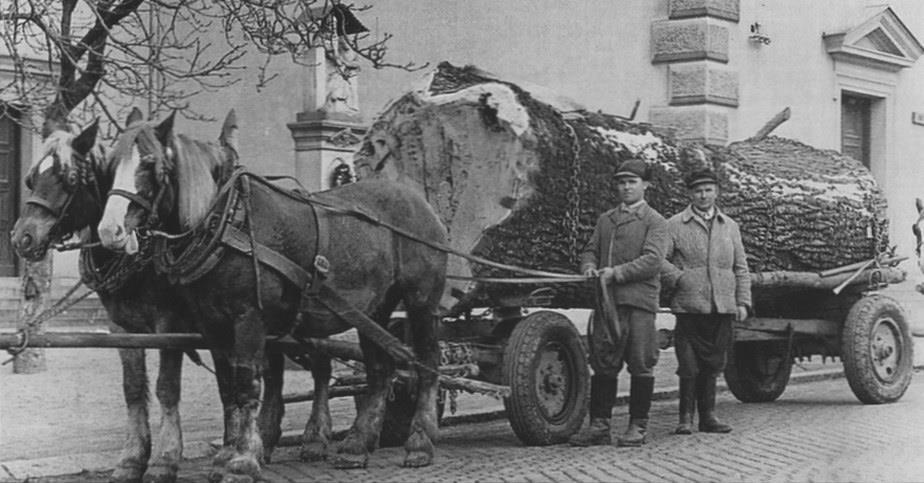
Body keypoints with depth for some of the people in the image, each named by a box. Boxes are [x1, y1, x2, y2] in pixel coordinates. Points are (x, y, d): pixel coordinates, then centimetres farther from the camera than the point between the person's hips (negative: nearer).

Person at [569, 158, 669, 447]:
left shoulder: (655, 222, 2)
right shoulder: (605, 220, 21)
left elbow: (652, 260, -10)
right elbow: (590, 250, 20)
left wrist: (617, 273, -17)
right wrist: (589, 267, -3)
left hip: (639, 301, -5)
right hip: (606, 301, 5)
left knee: (640, 366, -1)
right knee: (603, 364, 4)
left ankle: (638, 427, 6)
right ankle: (599, 426, 9)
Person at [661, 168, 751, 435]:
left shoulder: (729, 226, 16)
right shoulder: (675, 225, 4)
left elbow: (741, 268, 16)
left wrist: (743, 302, 8)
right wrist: (679, 278, -10)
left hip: (722, 308, 3)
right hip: (688, 308, -3)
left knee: (713, 364, 6)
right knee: (689, 366, -5)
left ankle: (708, 416, 14)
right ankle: (686, 417, 3)